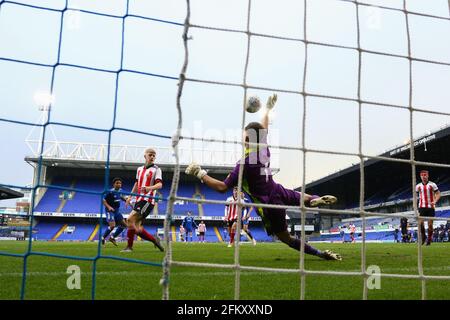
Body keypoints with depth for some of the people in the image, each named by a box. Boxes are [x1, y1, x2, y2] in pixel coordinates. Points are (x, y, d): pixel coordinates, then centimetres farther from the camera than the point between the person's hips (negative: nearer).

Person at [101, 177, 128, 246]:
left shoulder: (120, 190, 2)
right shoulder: (110, 192, -18)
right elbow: (104, 201, -15)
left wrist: (125, 199, 6)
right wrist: (109, 207, -29)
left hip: (117, 211, 8)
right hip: (110, 210, -8)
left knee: (124, 225, 6)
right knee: (112, 225, -22)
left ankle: (112, 237, 19)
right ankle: (103, 238, 1)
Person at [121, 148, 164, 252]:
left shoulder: (156, 169, -2)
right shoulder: (139, 169, 18)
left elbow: (159, 184, -16)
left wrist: (150, 188, -36)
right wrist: (130, 196, 27)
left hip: (147, 200, -7)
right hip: (139, 200, 7)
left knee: (130, 220, -16)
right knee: (137, 228, 2)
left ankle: (129, 246, -4)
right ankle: (154, 240, 17)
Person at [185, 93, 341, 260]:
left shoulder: (244, 164, -24)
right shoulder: (264, 149, -7)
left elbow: (222, 187, -22)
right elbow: (264, 129, 14)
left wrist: (201, 174, -14)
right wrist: (267, 109, 31)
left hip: (269, 206, -5)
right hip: (279, 193, 6)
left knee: (286, 238, 10)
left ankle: (320, 253, 7)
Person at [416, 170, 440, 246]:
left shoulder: (432, 184, -2)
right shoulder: (418, 186, 7)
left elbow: (438, 194, -1)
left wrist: (435, 201, -17)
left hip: (430, 207, -1)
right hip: (422, 207, 2)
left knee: (430, 224, 0)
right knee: (420, 223, -12)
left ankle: (429, 239, 14)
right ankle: (423, 237, 10)